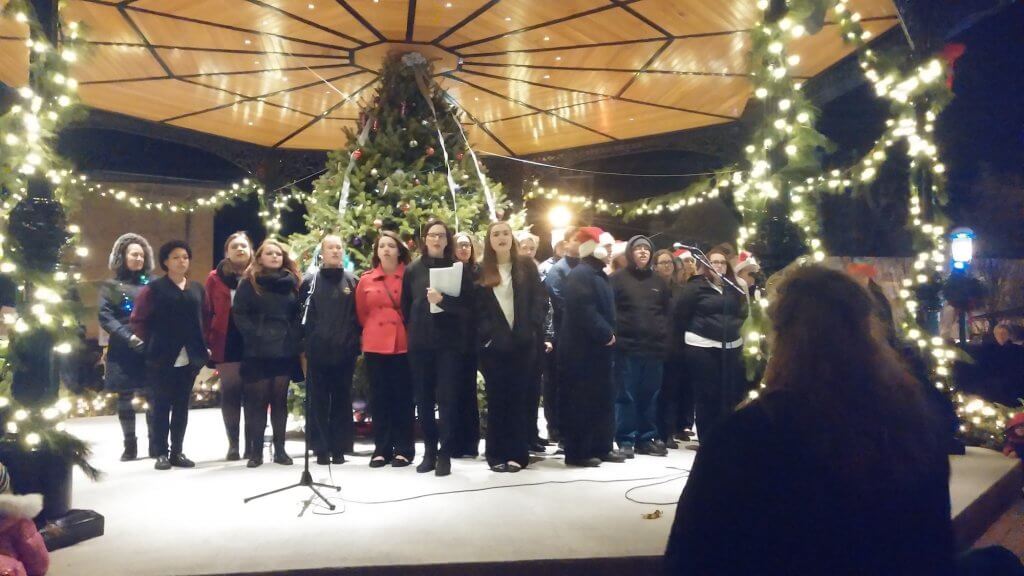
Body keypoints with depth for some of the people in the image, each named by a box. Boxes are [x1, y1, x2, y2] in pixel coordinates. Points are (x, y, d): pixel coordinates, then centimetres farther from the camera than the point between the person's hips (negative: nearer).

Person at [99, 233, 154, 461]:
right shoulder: (111, 286, 6)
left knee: (153, 396, -1)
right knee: (125, 397, 6)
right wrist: (128, 337, -15)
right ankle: (130, 446, 14)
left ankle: (155, 444, 7)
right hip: (123, 350, 0)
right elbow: (105, 317, -3)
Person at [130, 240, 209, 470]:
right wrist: (152, 342, -1)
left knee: (182, 405, 9)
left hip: (190, 358, 4)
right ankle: (161, 453, 9)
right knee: (162, 405, 2)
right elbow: (138, 321, -1)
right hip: (163, 357, -4)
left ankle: (177, 452, 16)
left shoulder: (197, 289, 11)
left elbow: (204, 320, 14)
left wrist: (203, 346, 4)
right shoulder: (154, 288, -2)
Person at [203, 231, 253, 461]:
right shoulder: (215, 278, 6)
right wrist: (207, 342, -4)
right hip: (227, 345, 0)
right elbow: (207, 312, 4)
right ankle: (233, 444, 13)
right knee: (230, 393, 5)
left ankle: (252, 444, 12)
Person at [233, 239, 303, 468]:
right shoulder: (249, 282, 3)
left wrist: (295, 338, -2)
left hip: (285, 350, 2)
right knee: (257, 400, 1)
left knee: (280, 399, 7)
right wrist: (254, 335, -13)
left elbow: (299, 313, 10)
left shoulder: (291, 281, 11)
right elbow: (239, 313, -4)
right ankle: (256, 451, 7)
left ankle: (280, 449, 13)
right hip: (257, 351, -2)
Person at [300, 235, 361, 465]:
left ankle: (339, 448, 12)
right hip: (317, 351, 0)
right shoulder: (310, 280, 4)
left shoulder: (352, 281, 7)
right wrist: (304, 338, 3)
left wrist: (356, 339, 4)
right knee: (318, 402, 2)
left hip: (345, 351, 1)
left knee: (342, 401, 5)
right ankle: (321, 448, 10)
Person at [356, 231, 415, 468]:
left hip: (403, 344, -2)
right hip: (375, 345, 3)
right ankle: (381, 449, 13)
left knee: (403, 396, 1)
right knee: (379, 397, 6)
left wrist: (411, 333, 1)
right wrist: (373, 331, 11)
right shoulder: (366, 280, 8)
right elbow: (361, 314, 15)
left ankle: (403, 449, 8)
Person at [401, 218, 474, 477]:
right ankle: (429, 451, 15)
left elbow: (468, 305, -6)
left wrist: (442, 300, -18)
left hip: (450, 343, -2)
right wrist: (414, 331, 10)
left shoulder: (460, 269, 2)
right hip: (420, 344, 2)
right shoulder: (413, 270, 7)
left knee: (447, 398, -5)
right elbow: (405, 306, 12)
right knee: (424, 399, 5)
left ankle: (445, 454, 3)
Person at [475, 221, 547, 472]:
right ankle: (497, 454, 9)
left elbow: (540, 301, 1)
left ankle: (517, 453, 7)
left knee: (519, 398, 2)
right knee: (496, 399, 3)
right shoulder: (481, 271, 9)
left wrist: (530, 330, -10)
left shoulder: (526, 266, 8)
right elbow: (477, 309, 4)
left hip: (523, 343, 0)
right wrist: (487, 335, -9)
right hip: (493, 346, 1)